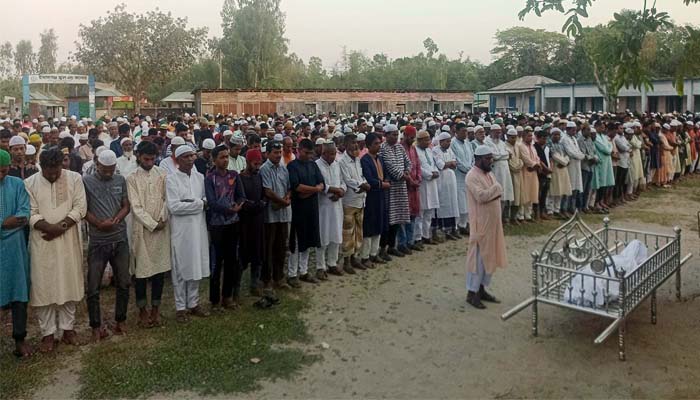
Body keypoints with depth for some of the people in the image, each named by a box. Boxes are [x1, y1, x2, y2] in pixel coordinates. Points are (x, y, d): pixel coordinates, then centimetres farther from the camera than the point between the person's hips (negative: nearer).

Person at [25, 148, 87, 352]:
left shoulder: (74, 178, -2)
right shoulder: (29, 183, -2)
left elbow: (80, 208, -5)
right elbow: (31, 214, -6)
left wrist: (62, 226, -16)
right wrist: (50, 227, -20)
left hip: (68, 241, 0)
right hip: (41, 242, 0)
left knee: (69, 284, 8)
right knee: (43, 286, 4)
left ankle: (68, 328, 23)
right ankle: (47, 333, 16)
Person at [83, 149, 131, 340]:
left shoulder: (120, 180, 7)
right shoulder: (86, 181, -3)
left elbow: (126, 206, 8)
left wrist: (117, 218, -12)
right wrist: (99, 223, -17)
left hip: (120, 240, 3)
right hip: (97, 242, -3)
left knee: (124, 283, 9)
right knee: (93, 287, 2)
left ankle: (121, 320, 25)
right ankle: (96, 326, 16)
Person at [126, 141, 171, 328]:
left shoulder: (162, 174, 5)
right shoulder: (132, 178, -1)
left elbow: (167, 199, 1)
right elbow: (136, 207, -7)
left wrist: (162, 219, -13)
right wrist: (152, 224, -12)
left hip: (162, 228, 2)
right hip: (142, 229, -2)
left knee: (160, 269, 7)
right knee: (141, 270, 4)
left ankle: (155, 309, 21)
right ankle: (142, 310, 19)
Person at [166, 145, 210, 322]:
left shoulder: (200, 177, 8)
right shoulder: (171, 178, -7)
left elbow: (207, 199, 8)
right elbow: (174, 207, -16)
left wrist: (193, 202, -12)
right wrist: (199, 204, -10)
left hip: (199, 228, 5)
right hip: (181, 229, -5)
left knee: (196, 266, 12)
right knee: (181, 269, 5)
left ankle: (193, 303, 24)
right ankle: (180, 307, 16)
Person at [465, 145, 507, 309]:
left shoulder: (489, 174, 13)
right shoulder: (472, 176, -16)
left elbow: (499, 192, 11)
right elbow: (481, 196, -27)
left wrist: (490, 194, -10)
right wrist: (495, 189, -12)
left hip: (493, 221, 9)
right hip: (480, 222, -9)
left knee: (490, 256, 13)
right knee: (478, 256, -3)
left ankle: (481, 289, 23)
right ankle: (472, 293, 6)